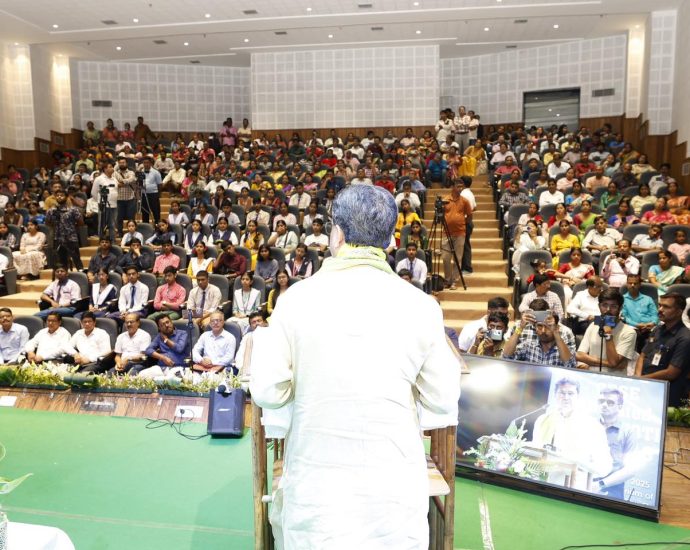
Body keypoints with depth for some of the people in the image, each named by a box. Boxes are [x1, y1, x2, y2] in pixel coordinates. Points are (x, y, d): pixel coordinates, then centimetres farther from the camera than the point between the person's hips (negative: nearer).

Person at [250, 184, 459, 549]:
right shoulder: (420, 306, -9)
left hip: (316, 481, 0)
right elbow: (442, 400, -2)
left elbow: (268, 392, -5)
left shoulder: (298, 297, -10)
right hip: (394, 478, 1)